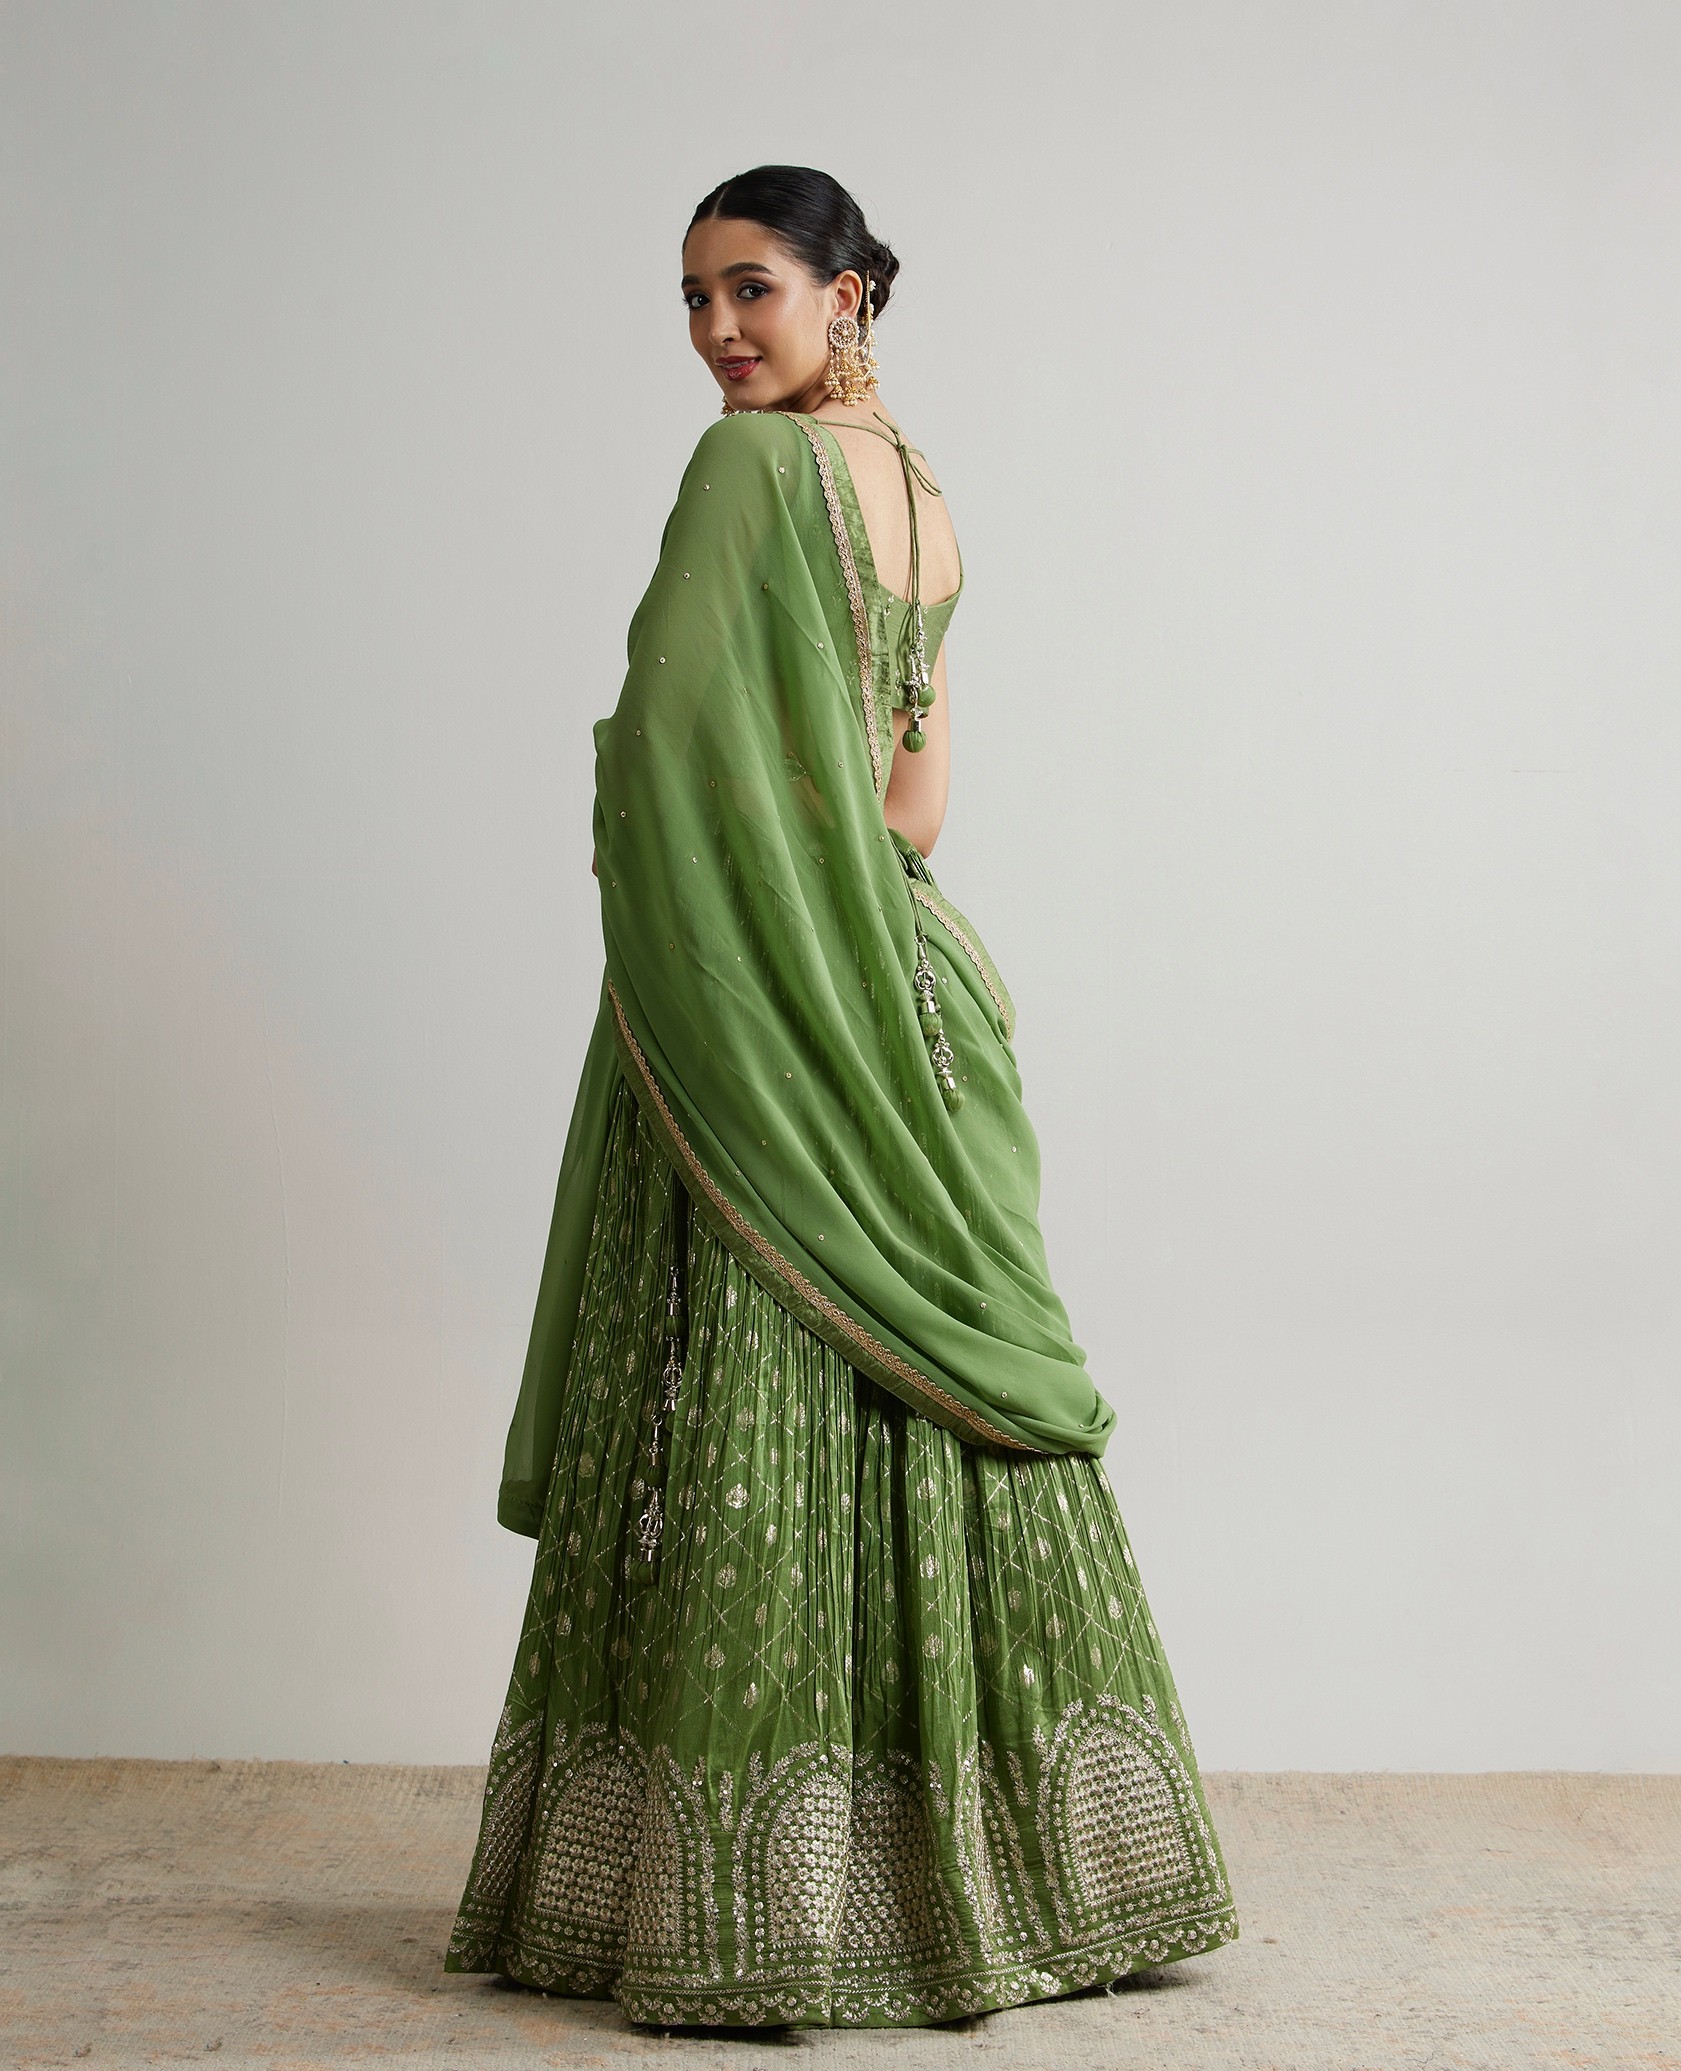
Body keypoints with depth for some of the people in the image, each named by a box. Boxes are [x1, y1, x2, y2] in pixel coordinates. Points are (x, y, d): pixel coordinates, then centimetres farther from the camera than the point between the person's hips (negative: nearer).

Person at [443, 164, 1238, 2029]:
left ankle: (744, 1903, 6)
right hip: (913, 995, 9)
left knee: (749, 1435, -3)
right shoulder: (927, 494, 16)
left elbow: (669, 743, -15)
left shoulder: (753, 461, -10)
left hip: (754, 1008, -9)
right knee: (920, 1400, 12)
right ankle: (988, 1867, 23)